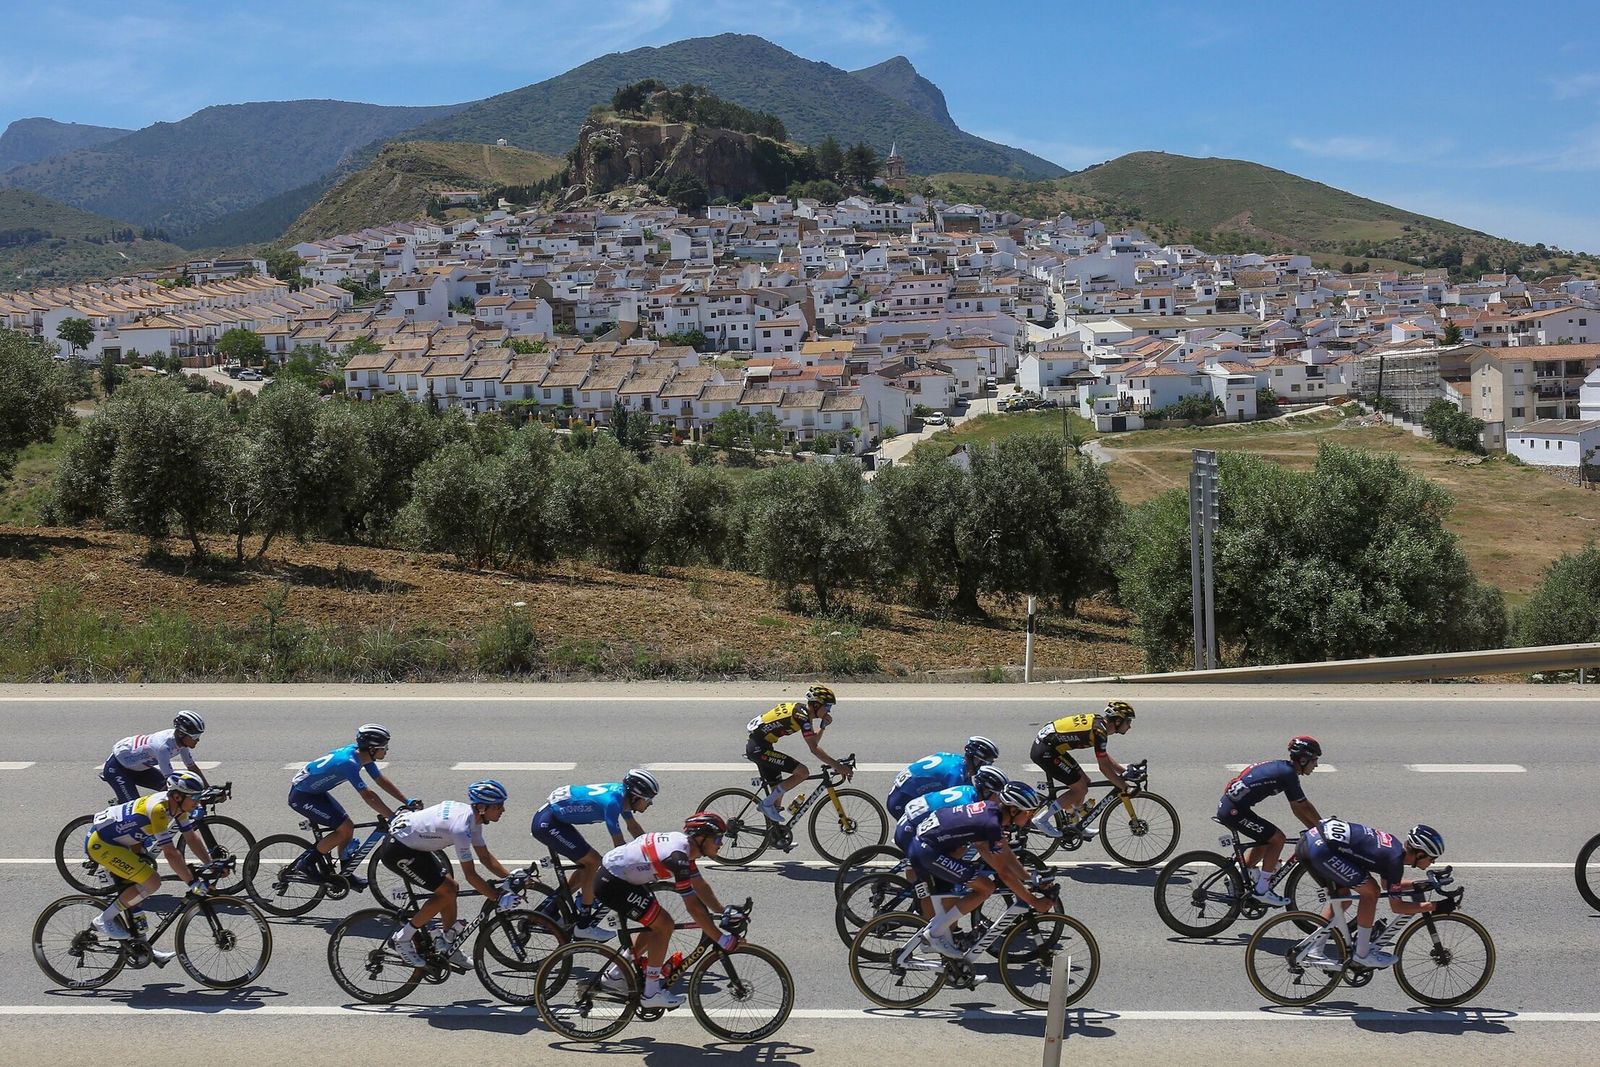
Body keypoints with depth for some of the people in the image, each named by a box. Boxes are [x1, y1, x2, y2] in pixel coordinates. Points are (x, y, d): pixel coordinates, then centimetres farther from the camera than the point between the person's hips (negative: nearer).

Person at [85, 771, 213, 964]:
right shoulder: (158, 809, -30)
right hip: (101, 844, -10)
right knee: (152, 882, -18)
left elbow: (192, 837, 6)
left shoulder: (177, 806, -3)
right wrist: (192, 882, -28)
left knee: (135, 892, 14)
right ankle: (104, 920, -6)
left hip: (119, 842, 10)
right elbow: (170, 853, -30)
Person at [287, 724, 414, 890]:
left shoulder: (361, 754, -6)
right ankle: (307, 862, -1)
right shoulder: (348, 763, -32)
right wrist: (393, 817, -32)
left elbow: (382, 781, 1)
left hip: (316, 791, 9)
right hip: (301, 796, -9)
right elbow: (368, 796, -34)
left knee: (348, 827, 6)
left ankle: (346, 875, 17)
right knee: (344, 828, -14)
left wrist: (407, 802, -4)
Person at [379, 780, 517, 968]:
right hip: (397, 851, -10)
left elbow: (485, 857, 9)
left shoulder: (472, 816, -1)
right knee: (446, 892, -10)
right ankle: (402, 938, 0)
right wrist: (500, 899, -23)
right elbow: (470, 875, -26)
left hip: (412, 845, 10)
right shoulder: (461, 827, -30)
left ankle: (449, 947, 20)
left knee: (451, 888, 8)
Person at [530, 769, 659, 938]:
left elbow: (633, 827, 15)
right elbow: (619, 845, -23)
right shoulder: (612, 801, -25)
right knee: (593, 862, -11)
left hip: (555, 820, 10)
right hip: (547, 824, -10)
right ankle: (584, 925, -3)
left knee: (587, 866, 12)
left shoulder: (621, 793, 2)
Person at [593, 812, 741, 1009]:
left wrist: (724, 911, 11)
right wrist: (722, 940, -22)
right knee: (664, 926, -10)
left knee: (659, 925, 14)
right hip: (611, 883, -10)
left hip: (616, 875, 10)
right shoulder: (678, 856, -26)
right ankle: (651, 993, -1)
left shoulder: (684, 845, 3)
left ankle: (615, 975, 25)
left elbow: (700, 887, 16)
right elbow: (694, 907, -26)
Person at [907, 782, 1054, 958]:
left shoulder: (992, 808, 6)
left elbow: (1007, 853, 18)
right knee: (986, 887, -8)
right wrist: (1034, 901, -7)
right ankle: (935, 932, -2)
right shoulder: (991, 825, -20)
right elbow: (1004, 873, -14)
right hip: (927, 852, -10)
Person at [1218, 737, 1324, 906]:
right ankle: (1261, 890, 1)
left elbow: (1297, 807, 21)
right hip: (1234, 810, -10)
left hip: (1227, 806, 10)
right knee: (1277, 838, -4)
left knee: (1267, 840, 19)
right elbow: (1304, 807, -8)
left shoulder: (1283, 768, 16)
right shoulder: (1288, 773, -13)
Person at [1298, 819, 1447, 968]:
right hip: (1320, 849, -10)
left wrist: (1416, 885, 31)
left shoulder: (1393, 844, 17)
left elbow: (1386, 884, 35)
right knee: (1371, 892, -2)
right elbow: (1397, 907, 0)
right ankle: (1362, 955, 7)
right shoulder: (1395, 858, -9)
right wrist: (1434, 907, 5)